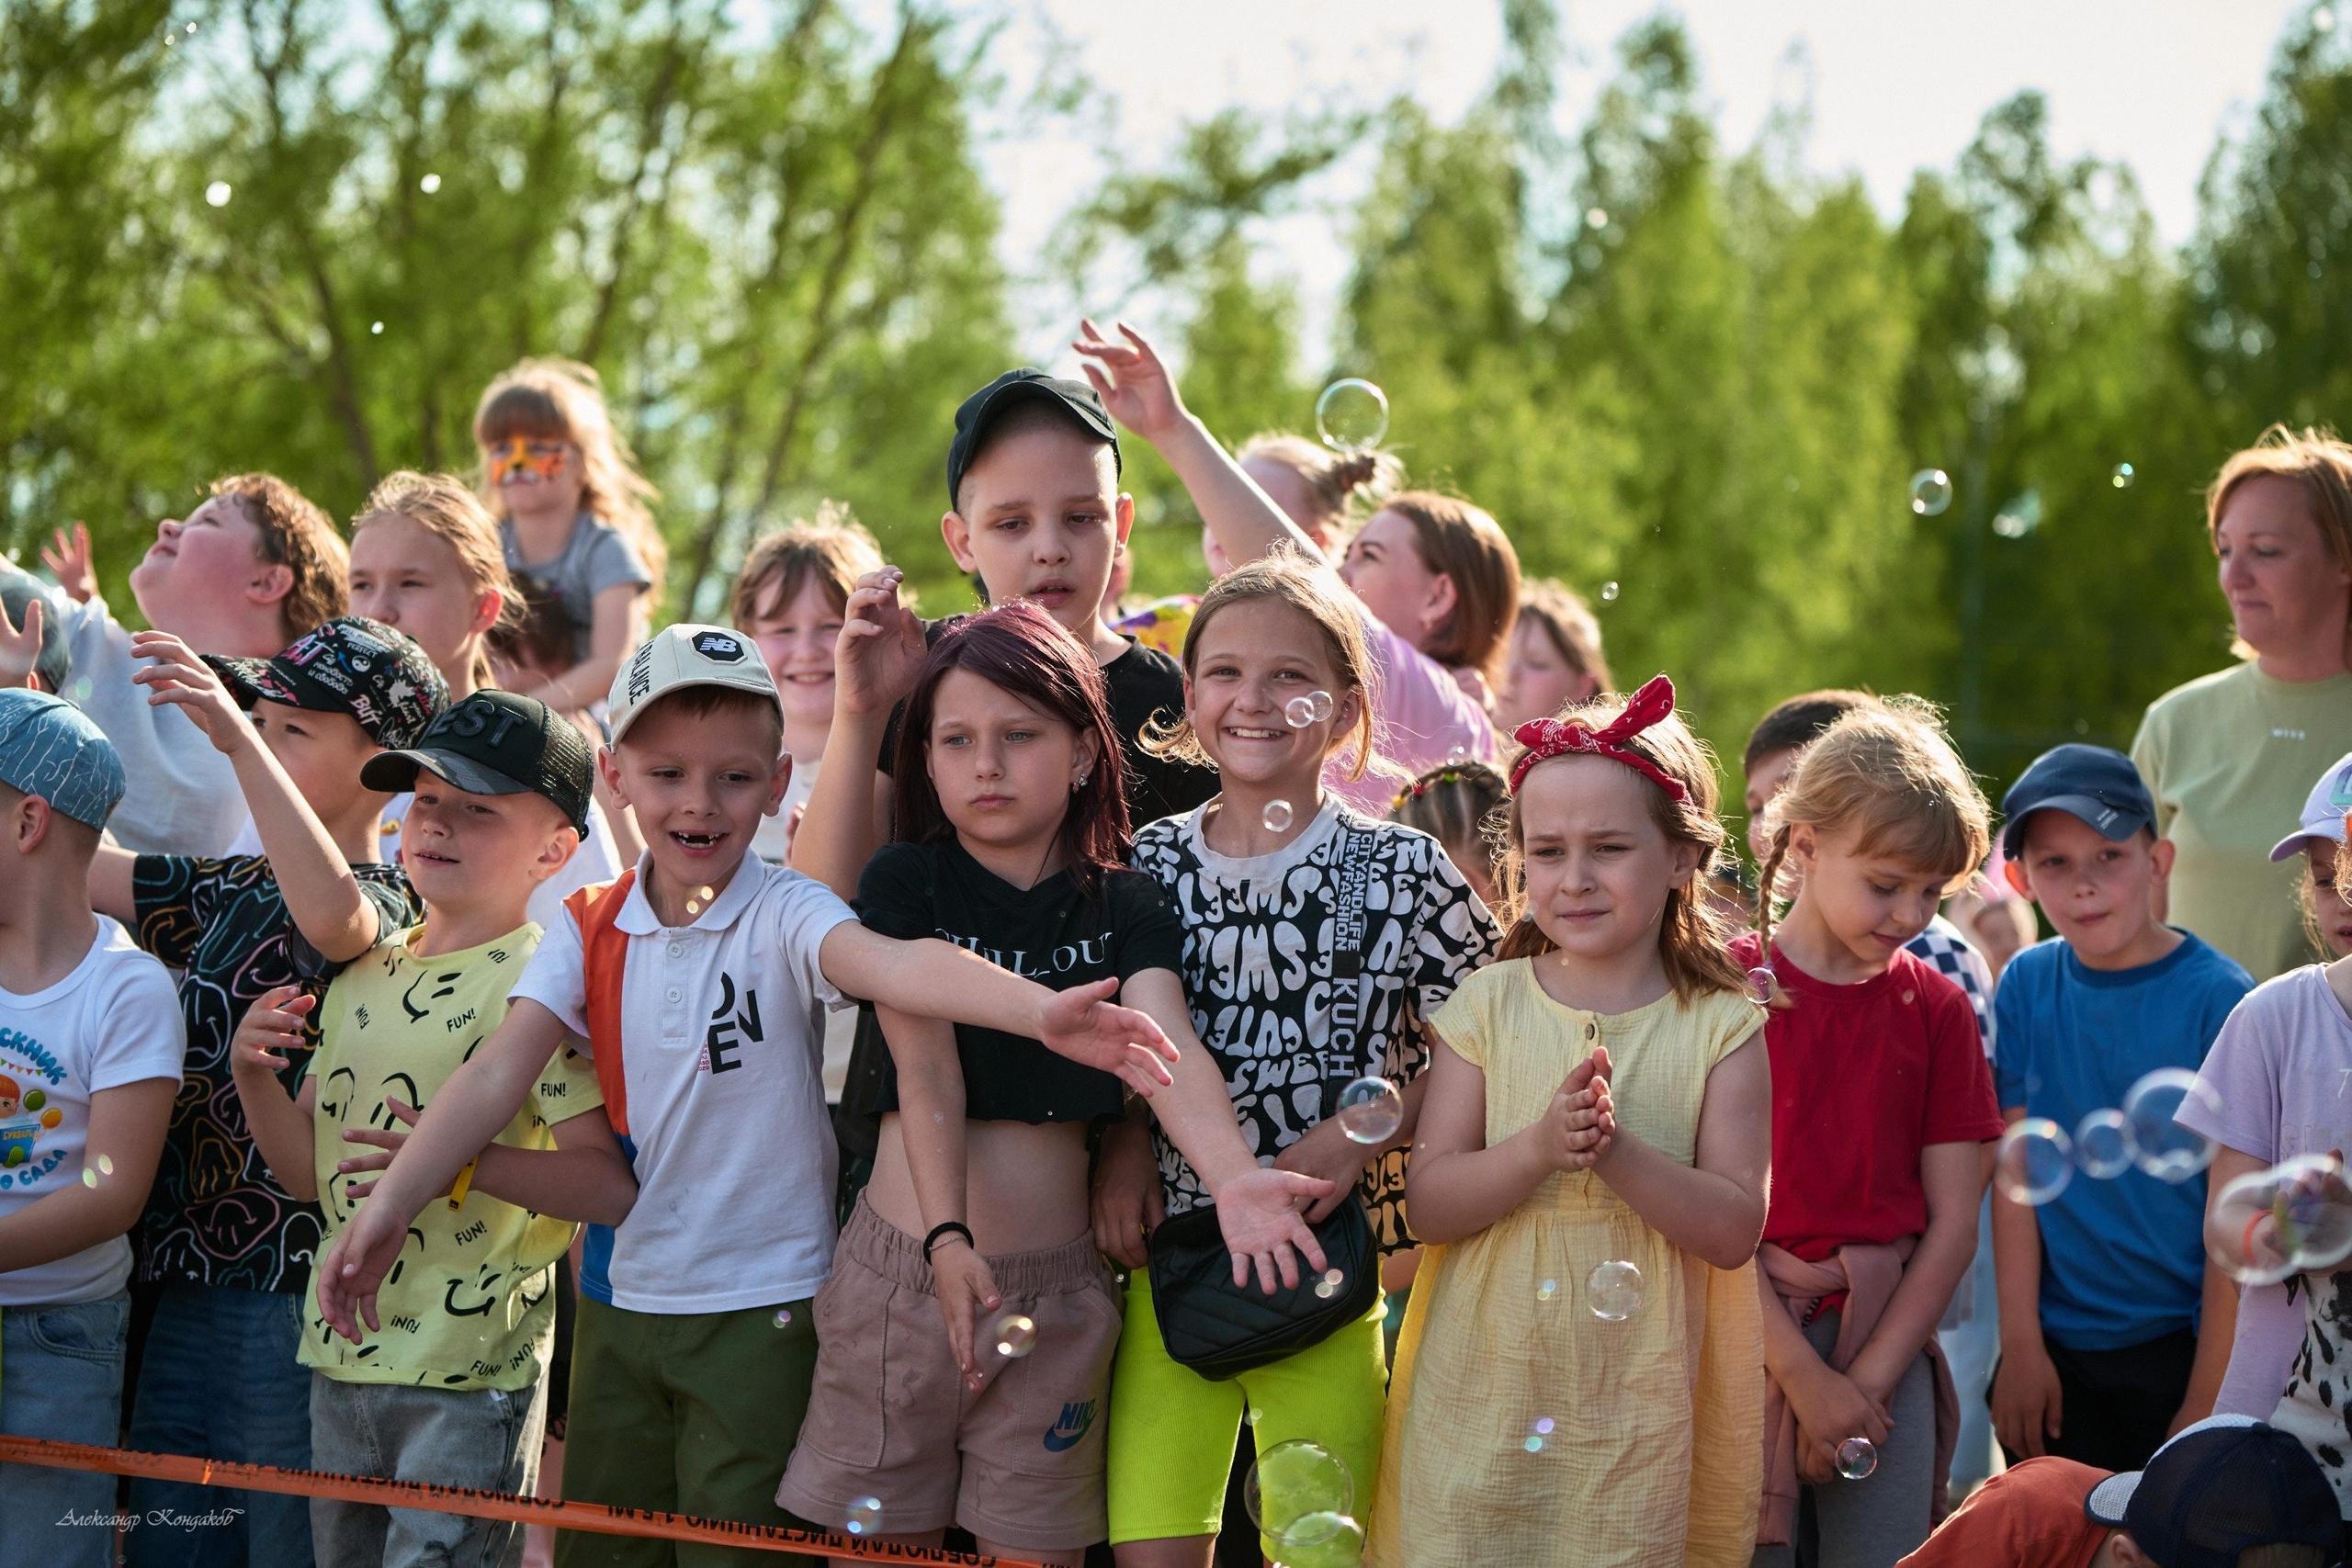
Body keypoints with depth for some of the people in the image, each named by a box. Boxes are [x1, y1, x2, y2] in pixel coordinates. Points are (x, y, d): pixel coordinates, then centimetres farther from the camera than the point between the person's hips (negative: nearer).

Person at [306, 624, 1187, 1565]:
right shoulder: (590, 931, 2)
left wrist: (1040, 1010, -51)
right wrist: (388, 1208, -21)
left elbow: (897, 964, -31)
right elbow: (497, 1074, -7)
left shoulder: (784, 915, -11)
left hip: (762, 1309, -4)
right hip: (619, 1301, 4)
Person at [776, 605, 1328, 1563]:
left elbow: (1166, 1046, -16)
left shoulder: (1125, 907, 2)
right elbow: (926, 1069, -12)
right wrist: (948, 1235, -26)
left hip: (1056, 1284, 1)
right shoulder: (905, 883, 0)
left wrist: (1230, 1175, -36)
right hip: (905, 1268, -1)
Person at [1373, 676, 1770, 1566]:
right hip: (1480, 1394, 1)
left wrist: (1616, 1150, -21)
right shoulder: (1487, 1007, 2)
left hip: (1635, 1412, -1)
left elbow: (1735, 1230, -7)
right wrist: (1539, 1148, -20)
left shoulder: (1722, 1027, -1)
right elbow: (1427, 1203, -3)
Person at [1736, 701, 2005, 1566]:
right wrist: (1804, 1377, -12)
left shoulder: (1937, 1008, 6)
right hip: (1747, 1341, -3)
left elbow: (1953, 1223, 4)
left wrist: (1869, 1380, -5)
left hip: (1886, 1349, 3)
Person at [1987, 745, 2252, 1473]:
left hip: (2181, 1347, -3)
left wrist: (2209, 1397, -12)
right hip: (2057, 1348, 3)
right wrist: (2020, 1347, -2)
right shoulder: (2028, 985, 1)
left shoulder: (2219, 998, -10)